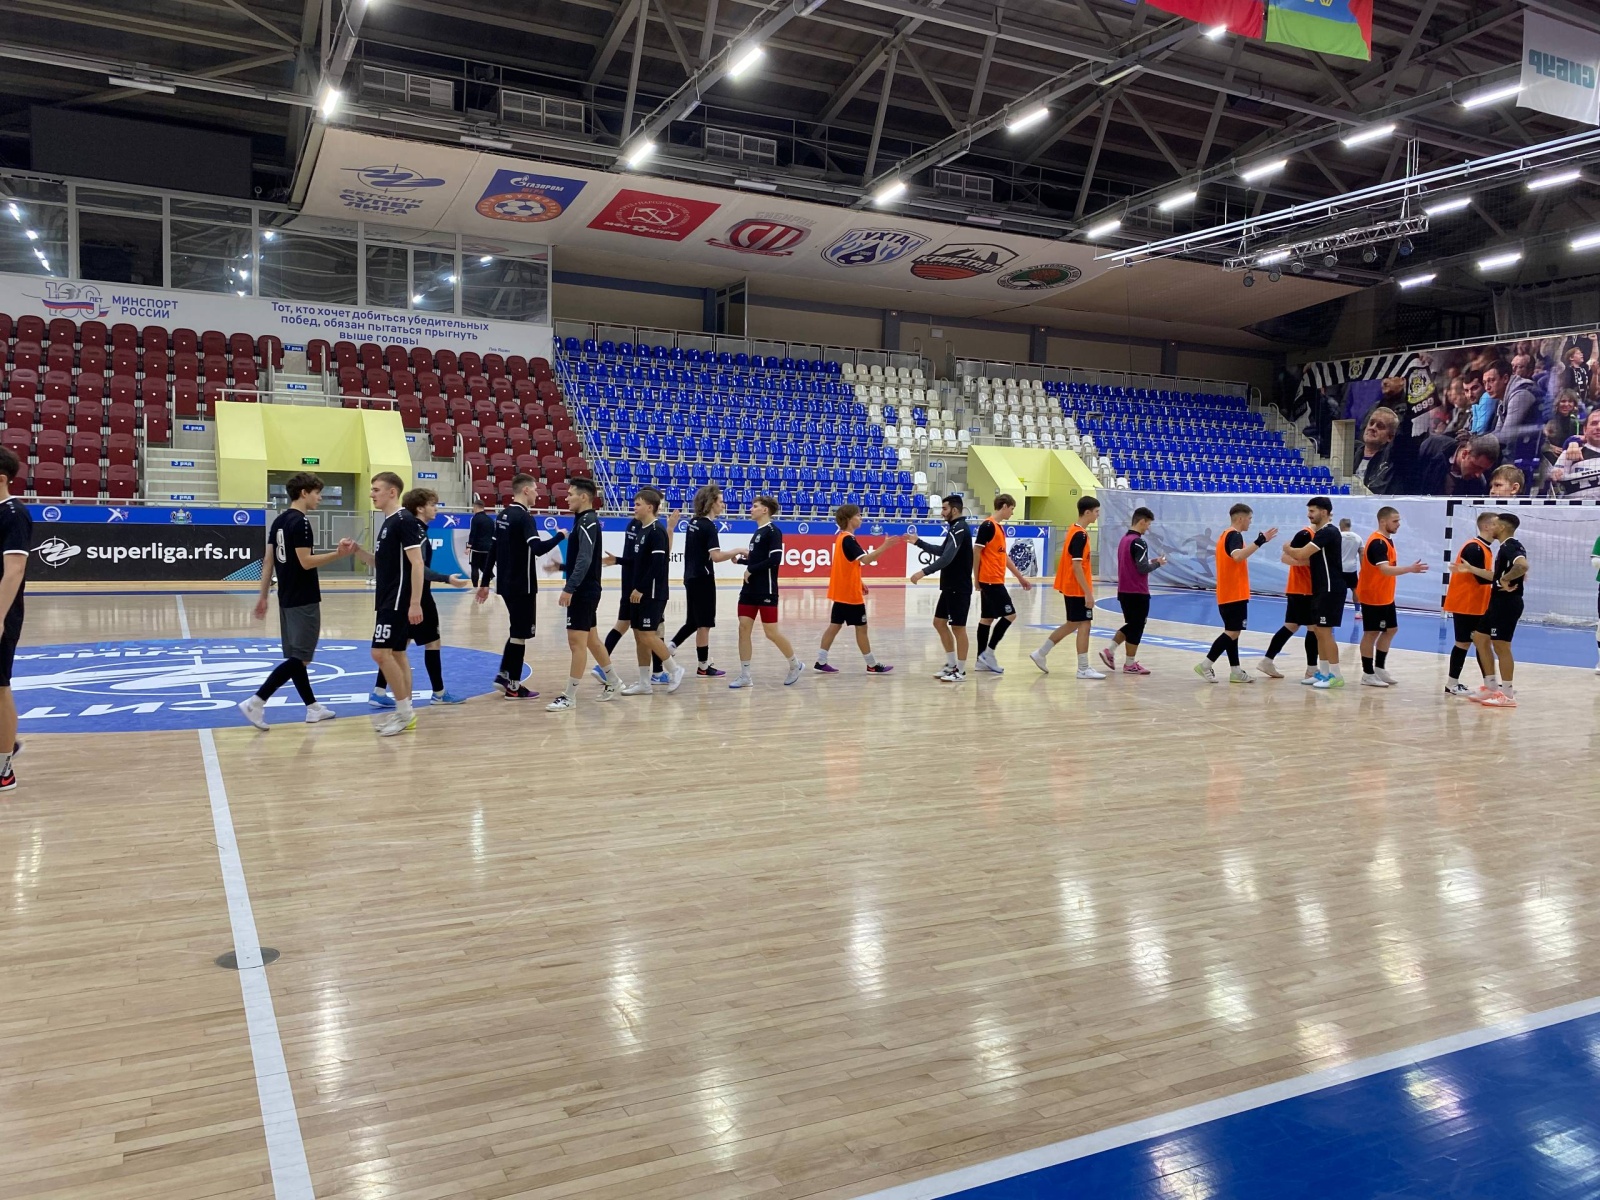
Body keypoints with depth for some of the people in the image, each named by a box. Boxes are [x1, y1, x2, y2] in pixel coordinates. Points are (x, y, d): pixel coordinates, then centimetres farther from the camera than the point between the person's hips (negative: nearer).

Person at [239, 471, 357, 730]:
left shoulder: (279, 520, 11)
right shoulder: (300, 522, -15)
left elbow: (268, 561, 13)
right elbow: (306, 562, -21)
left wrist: (263, 595, 16)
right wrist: (338, 554, -20)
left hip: (288, 599, 10)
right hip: (303, 600, -10)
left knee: (296, 656, 12)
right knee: (300, 658, -7)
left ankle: (312, 707, 21)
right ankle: (255, 702, -13)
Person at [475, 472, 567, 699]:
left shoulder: (503, 515, 10)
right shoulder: (523, 517, -16)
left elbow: (493, 550, 14)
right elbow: (538, 548, -29)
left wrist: (485, 582, 17)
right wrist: (560, 536, -14)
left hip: (506, 583, 9)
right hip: (521, 585, -9)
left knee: (517, 630, 21)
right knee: (520, 633, 1)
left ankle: (503, 675, 21)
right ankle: (513, 686, 7)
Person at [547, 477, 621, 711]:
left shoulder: (587, 522, -16)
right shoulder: (585, 521, 14)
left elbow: (585, 560, -25)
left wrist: (569, 589, -29)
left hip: (583, 591, -10)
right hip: (585, 590, 10)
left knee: (577, 641, -7)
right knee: (591, 639, 17)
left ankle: (569, 697, -5)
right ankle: (613, 683, 28)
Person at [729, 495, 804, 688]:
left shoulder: (773, 531, -11)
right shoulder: (758, 532, 14)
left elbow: (775, 559, -21)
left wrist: (751, 571, -16)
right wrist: (740, 559, 8)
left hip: (766, 591, -8)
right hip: (749, 590, 8)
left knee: (771, 632, -3)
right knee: (744, 629, 2)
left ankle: (796, 665, 18)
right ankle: (745, 676, 7)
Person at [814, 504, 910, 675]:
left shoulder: (841, 537, 11)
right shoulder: (848, 539, -19)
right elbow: (865, 559, -32)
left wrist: (859, 583, 19)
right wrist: (885, 546, -36)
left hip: (842, 592, 9)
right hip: (850, 593, -9)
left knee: (835, 625, 10)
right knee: (861, 628, 0)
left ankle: (821, 662, 10)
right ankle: (872, 665, 9)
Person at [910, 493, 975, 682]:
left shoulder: (960, 529, -18)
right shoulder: (956, 528, 14)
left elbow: (947, 558, -29)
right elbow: (941, 551, 24)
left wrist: (924, 572, -35)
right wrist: (918, 542, 17)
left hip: (959, 588, -10)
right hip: (950, 586, 10)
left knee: (958, 628, -2)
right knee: (940, 623, 14)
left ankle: (960, 672, 6)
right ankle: (952, 665, 23)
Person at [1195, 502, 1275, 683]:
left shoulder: (1225, 535, 16)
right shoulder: (1234, 535, -14)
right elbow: (1238, 556, -33)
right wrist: (1260, 541, -35)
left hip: (1227, 594, 10)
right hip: (1235, 594, -10)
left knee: (1232, 631, 10)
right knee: (1232, 632, -7)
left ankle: (1235, 671, 12)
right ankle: (1206, 665, -9)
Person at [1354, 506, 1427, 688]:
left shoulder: (1387, 540, 11)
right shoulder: (1377, 542, -21)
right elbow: (1385, 569, -32)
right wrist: (1410, 569, -41)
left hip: (1385, 597, 10)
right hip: (1372, 597, -10)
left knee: (1390, 630, 15)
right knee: (1371, 633, -3)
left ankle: (1379, 668, 24)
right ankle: (1368, 674, 4)